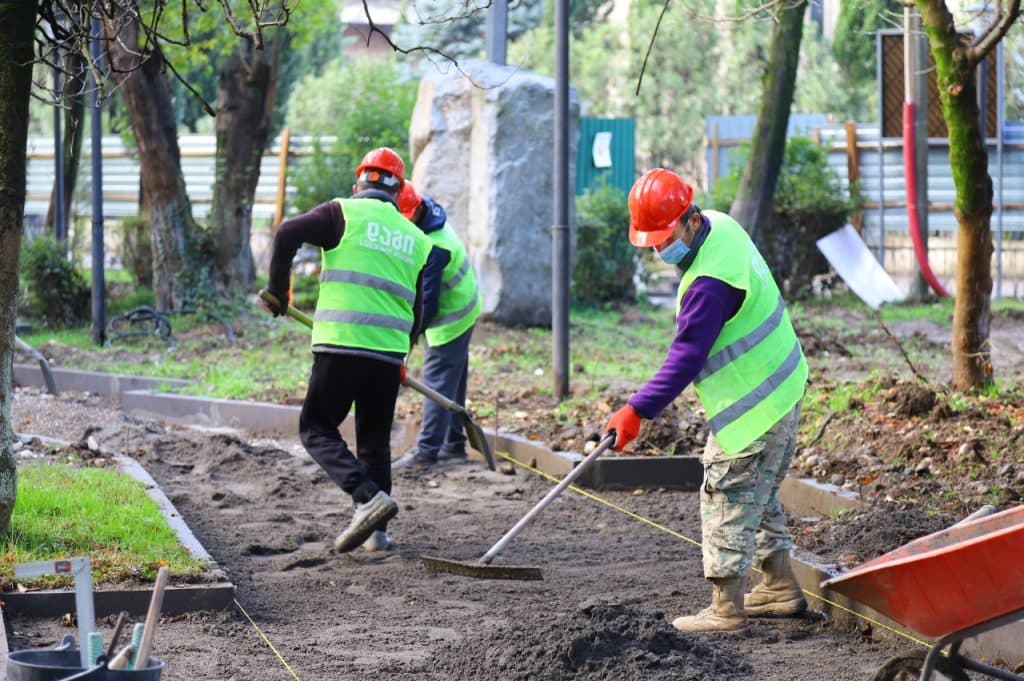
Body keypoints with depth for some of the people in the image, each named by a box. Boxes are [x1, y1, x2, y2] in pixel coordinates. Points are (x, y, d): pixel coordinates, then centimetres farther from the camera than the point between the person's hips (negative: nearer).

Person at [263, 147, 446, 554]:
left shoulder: (345, 213, 3)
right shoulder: (417, 240, 17)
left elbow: (287, 235, -10)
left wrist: (277, 290, 3)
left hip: (340, 345, -5)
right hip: (390, 353, 5)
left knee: (317, 429, 4)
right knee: (375, 440, 17)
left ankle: (368, 496, -17)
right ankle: (377, 532, 13)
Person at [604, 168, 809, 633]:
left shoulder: (711, 280, -29)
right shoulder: (720, 226, 2)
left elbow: (687, 356, -28)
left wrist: (638, 410, -26)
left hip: (753, 403, -11)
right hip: (780, 385, 11)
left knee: (728, 496, -6)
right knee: (759, 492, 21)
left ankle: (726, 608, -3)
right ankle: (781, 587, 30)